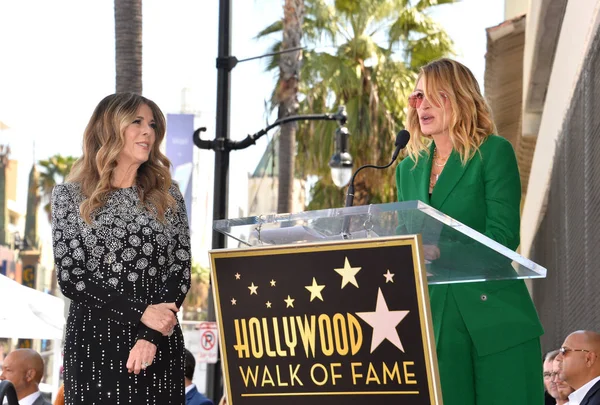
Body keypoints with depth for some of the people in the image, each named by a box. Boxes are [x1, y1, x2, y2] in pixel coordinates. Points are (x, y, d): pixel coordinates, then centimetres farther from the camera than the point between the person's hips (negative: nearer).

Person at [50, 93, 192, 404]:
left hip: (160, 345, 2)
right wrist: (141, 313, -15)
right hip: (93, 342, -2)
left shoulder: (167, 196, 9)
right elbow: (70, 277, -6)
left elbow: (181, 271, 2)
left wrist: (152, 336, -13)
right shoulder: (70, 196, 3)